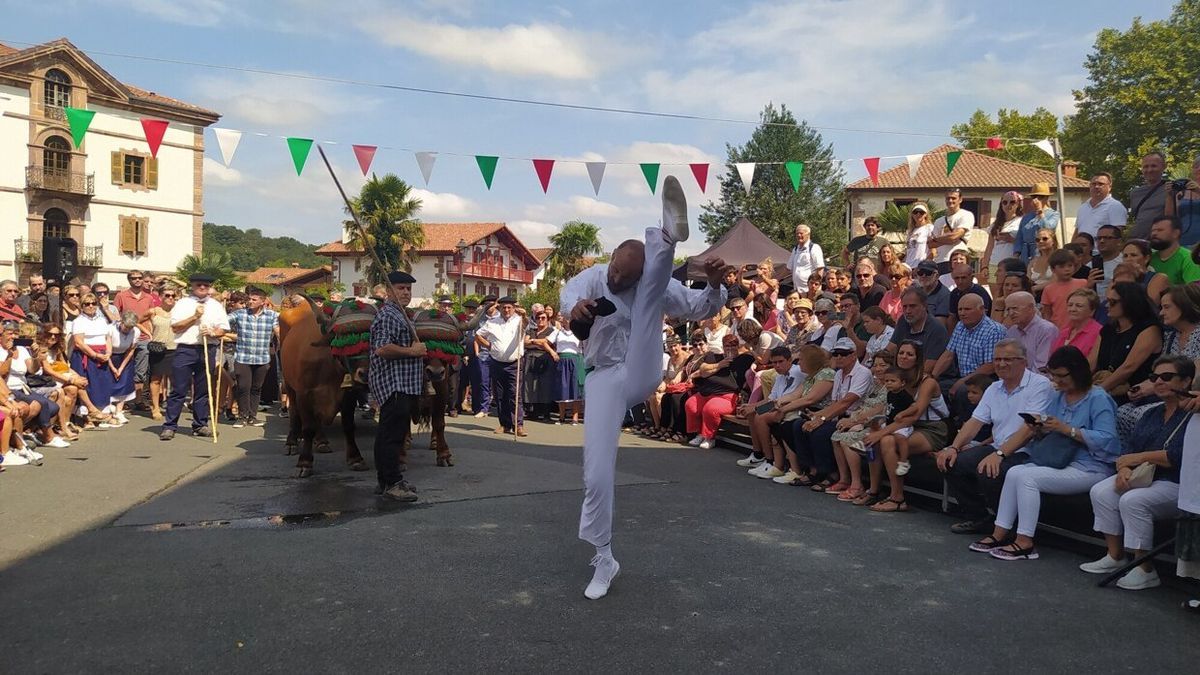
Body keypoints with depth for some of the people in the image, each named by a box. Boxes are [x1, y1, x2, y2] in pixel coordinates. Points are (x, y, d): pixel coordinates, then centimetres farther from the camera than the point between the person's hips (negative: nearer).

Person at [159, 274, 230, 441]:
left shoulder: (216, 306, 13)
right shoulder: (182, 303, 6)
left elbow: (223, 328, 8)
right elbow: (175, 327, -3)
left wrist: (213, 333, -12)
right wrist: (195, 317, -10)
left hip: (208, 351, 2)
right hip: (185, 350, -2)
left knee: (203, 390, 8)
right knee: (178, 390, -3)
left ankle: (200, 425, 16)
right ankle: (169, 426, 0)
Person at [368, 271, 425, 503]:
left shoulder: (400, 315, 22)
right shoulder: (387, 315, -13)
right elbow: (382, 349, -25)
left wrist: (418, 350, 18)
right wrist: (412, 351, -17)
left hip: (402, 385, 11)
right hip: (393, 385, -11)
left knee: (389, 434, 14)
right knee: (393, 434, -9)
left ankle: (385, 481, 21)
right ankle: (392, 484, -7)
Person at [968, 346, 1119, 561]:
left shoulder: (1098, 399, -8)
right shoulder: (1058, 397, 16)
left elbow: (1106, 439, -20)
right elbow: (1048, 436, 19)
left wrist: (1067, 429, -23)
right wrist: (1038, 430, -4)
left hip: (1090, 468, -8)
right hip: (1058, 461, 8)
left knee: (1027, 477, -24)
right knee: (1014, 472, -14)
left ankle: (1025, 543, -19)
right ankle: (1000, 534, -12)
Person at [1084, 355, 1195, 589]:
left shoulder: (1192, 415, -9)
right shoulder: (1152, 412, 16)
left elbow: (1178, 456, -21)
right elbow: (1130, 446, 9)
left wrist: (1139, 457, -12)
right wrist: (1124, 468, -11)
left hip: (1178, 484, -8)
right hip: (1142, 476, 8)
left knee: (1133, 500, -30)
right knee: (1100, 491, -13)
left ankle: (1146, 571, -18)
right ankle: (1115, 556, -4)